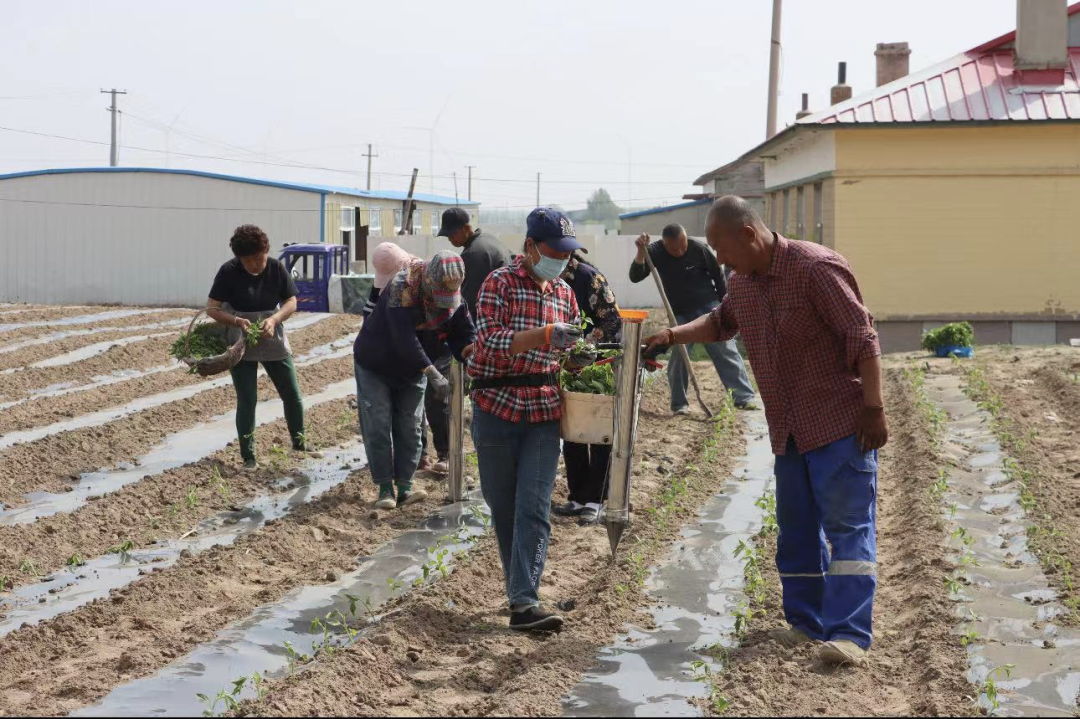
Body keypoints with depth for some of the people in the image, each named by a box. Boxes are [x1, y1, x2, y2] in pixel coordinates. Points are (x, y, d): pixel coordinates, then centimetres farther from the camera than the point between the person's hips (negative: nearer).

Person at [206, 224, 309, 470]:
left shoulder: (276, 268, -8)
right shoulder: (228, 272, -14)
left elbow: (291, 302, -3)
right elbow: (212, 308, -12)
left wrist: (274, 319, -22)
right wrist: (237, 321, -29)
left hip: (273, 341, 2)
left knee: (292, 394, 6)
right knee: (246, 401, 0)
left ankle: (299, 441, 27)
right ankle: (248, 456, 10)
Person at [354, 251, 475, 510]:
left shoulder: (455, 297, -12)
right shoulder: (403, 287, -32)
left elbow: (464, 333, -7)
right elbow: (405, 338, -38)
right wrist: (433, 374, -43)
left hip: (412, 370, 5)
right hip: (376, 365, -5)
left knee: (410, 428, 2)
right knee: (378, 427, -6)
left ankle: (404, 487, 5)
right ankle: (385, 488, -2)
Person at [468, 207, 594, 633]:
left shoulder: (564, 293, 11)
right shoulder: (499, 284, -5)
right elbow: (490, 341, -19)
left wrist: (577, 357, -2)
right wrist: (546, 335, -29)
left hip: (544, 412, 3)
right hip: (498, 406, -3)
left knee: (534, 509, -8)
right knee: (502, 505, 9)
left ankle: (524, 602, -13)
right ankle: (518, 581, 28)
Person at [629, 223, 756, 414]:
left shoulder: (699, 249, -16)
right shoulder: (656, 252, -12)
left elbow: (718, 276, -4)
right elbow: (635, 277, -19)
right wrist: (641, 252, -34)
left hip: (708, 307, -1)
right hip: (680, 314, 2)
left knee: (727, 352, -4)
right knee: (678, 358, -4)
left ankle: (745, 397, -2)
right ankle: (679, 404, 7)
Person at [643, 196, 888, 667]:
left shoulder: (816, 269, -18)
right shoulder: (742, 283, 8)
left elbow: (863, 340, -18)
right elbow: (721, 323, 30)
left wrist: (874, 410, -19)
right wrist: (672, 336, 15)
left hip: (840, 423, -8)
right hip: (789, 432, 8)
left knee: (847, 526, -8)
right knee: (796, 527, 13)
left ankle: (849, 633, -11)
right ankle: (805, 619, 24)